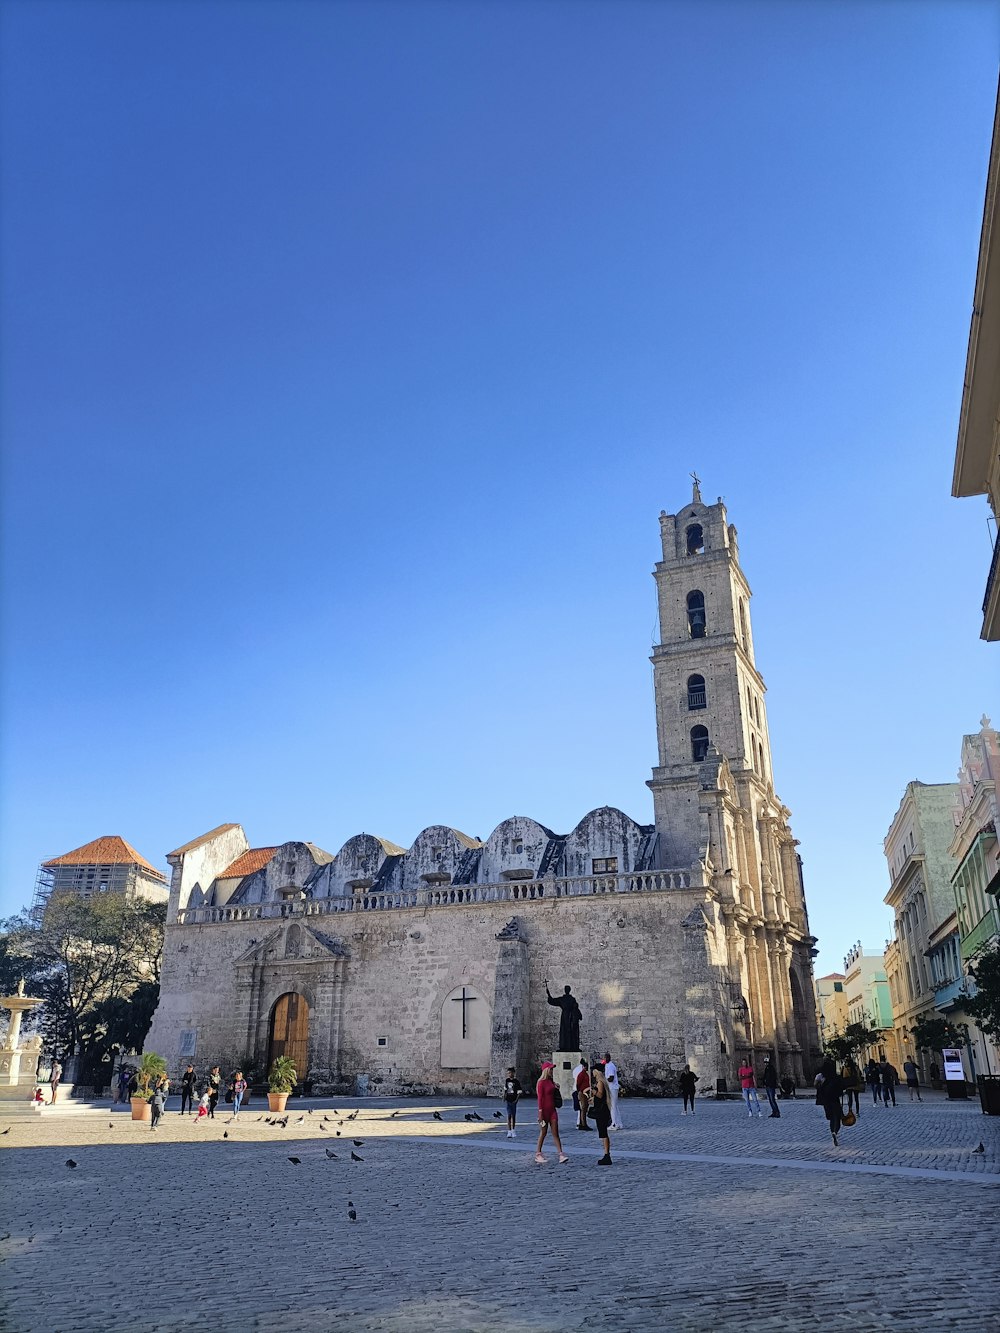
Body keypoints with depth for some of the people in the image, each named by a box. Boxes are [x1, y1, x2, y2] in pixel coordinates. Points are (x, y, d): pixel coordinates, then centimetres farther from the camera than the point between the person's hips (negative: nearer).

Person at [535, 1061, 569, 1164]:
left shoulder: (551, 1081, 11)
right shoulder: (541, 1082, -12)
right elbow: (540, 1098, -14)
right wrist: (540, 1112, -16)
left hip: (552, 1110, 7)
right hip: (545, 1110, -7)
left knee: (555, 1133, 1)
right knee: (543, 1132, 3)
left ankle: (561, 1154, -4)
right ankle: (538, 1154, 16)